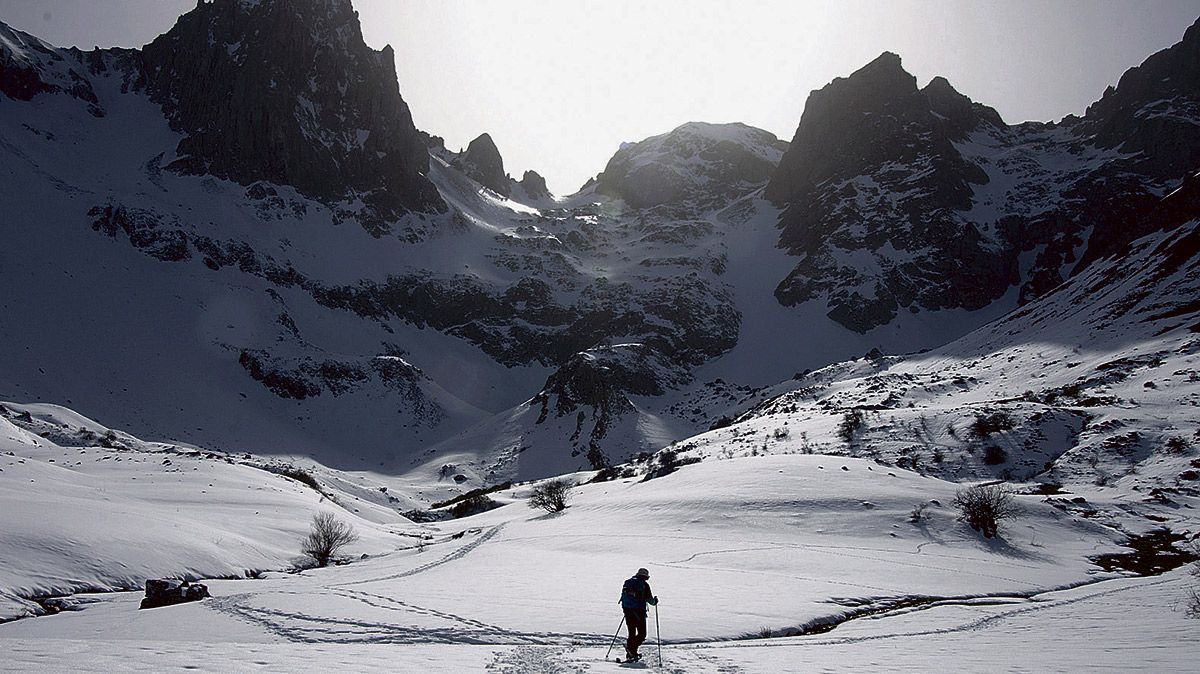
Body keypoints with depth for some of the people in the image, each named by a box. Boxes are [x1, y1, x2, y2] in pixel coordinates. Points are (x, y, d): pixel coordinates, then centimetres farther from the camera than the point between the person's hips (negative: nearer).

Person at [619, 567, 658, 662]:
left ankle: (630, 654, 9)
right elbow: (650, 600, -5)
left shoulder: (627, 583, 12)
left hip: (627, 611, 6)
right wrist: (655, 601, 16)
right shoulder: (644, 585, -4)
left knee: (632, 633, 14)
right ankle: (632, 647, -20)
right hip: (639, 612, -6)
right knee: (642, 634, 2)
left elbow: (623, 597, 15)